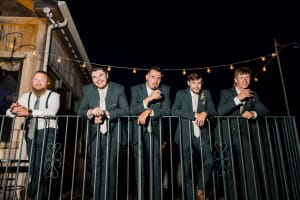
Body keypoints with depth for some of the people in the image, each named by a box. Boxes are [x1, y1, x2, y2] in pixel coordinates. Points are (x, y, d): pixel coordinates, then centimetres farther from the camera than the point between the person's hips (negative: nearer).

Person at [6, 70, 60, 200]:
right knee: (34, 166, 3)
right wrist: (13, 110, -14)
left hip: (47, 132, -3)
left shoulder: (53, 96, 0)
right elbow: (8, 112, 11)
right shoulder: (26, 96, 14)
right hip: (31, 133, 4)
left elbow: (52, 111, -19)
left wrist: (30, 112, -28)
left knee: (43, 165, -8)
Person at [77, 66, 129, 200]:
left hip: (111, 135, -3)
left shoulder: (118, 89, -3)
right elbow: (80, 110, -1)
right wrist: (91, 112, -24)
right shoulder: (87, 89, 5)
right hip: (94, 135, 3)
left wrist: (105, 113, -22)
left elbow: (125, 110, -11)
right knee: (95, 169, 11)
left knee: (109, 169, -4)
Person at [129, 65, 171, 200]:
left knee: (156, 168, -3)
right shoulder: (135, 89, 1)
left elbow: (167, 110, -8)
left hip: (155, 132, 0)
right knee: (140, 168, 4)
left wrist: (149, 111, -20)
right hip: (139, 133, 0)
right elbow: (131, 111, -10)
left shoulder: (165, 90, 3)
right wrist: (148, 99, -21)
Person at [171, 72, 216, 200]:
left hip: (201, 134, 2)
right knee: (188, 170, 3)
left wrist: (204, 113, -14)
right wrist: (195, 115, -16)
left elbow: (213, 111, 9)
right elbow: (174, 111, -10)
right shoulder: (181, 94, 3)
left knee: (209, 161, -15)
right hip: (185, 135, -2)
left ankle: (200, 188, 12)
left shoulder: (206, 93, 13)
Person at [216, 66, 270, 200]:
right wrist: (238, 98, -14)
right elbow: (220, 111, -10)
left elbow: (265, 111, 8)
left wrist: (254, 113, -13)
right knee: (230, 173, 5)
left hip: (246, 139, 2)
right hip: (228, 139, -2)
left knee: (251, 172, -5)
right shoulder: (225, 93, 7)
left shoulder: (253, 95, 17)